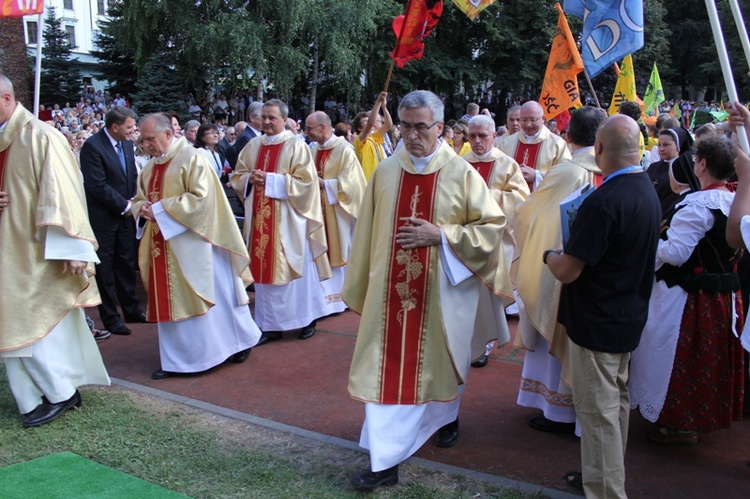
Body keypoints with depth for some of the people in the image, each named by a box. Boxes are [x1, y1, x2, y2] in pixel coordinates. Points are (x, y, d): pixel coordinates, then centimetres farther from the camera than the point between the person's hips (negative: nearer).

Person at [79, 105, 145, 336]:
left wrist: (132, 201, -4)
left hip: (125, 214, 7)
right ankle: (110, 317, 14)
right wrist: (123, 206, -14)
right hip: (103, 217, -7)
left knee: (126, 264, 14)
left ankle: (131, 310, 26)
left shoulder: (128, 145, 7)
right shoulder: (93, 146, -17)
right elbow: (98, 185, -20)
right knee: (105, 269, 4)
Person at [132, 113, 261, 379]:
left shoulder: (192, 159, -11)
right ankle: (176, 359, 21)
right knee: (170, 302, 10)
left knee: (207, 296, 1)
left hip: (192, 245, -7)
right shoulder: (150, 167, 13)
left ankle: (242, 339, 21)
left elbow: (201, 198, -20)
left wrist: (161, 209, -19)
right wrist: (142, 207, -5)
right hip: (163, 247, 7)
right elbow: (139, 199, 20)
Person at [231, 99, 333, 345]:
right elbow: (237, 177, 16)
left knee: (295, 267, 3)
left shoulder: (296, 146, -6)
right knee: (263, 268, 7)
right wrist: (250, 179, -7)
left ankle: (307, 318, 19)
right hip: (260, 220, 5)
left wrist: (271, 180, -17)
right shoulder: (253, 146, 11)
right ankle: (270, 325, 17)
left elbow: (305, 181, -13)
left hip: (287, 221, -5)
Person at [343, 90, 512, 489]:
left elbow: (492, 225, -7)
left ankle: (446, 417, 47)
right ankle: (384, 460, 12)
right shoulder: (385, 172, 1)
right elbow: (367, 233, 7)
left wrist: (441, 235, -18)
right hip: (391, 289, 2)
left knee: (440, 359, 17)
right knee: (387, 369, 2)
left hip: (442, 290, -1)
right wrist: (361, 285, 11)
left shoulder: (462, 174, -7)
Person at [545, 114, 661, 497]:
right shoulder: (648, 191, 3)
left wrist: (549, 254, -4)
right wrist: (568, 252, 15)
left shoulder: (604, 201, -27)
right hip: (629, 318, 10)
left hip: (596, 324, -9)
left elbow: (567, 271, -25)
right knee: (616, 402, 21)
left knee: (597, 411, 2)